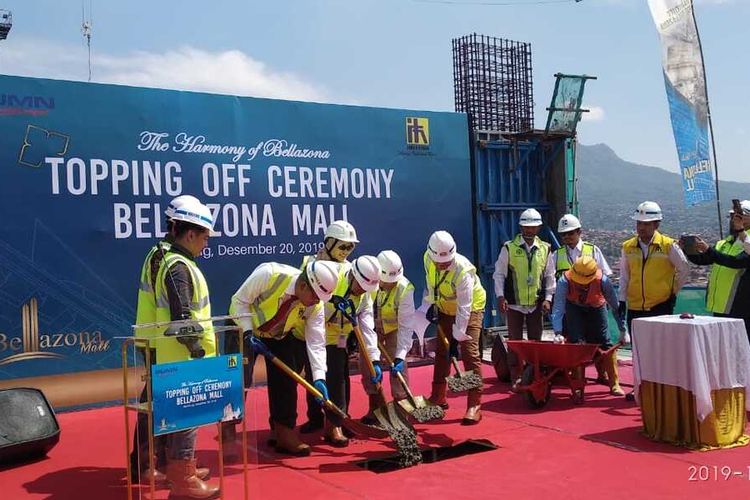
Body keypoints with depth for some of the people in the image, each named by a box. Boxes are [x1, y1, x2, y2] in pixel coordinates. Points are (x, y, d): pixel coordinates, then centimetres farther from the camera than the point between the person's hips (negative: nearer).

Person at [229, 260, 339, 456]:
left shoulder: (316, 305, -22)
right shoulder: (268, 274, -35)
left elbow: (316, 342, -20)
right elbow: (239, 301, -23)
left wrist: (319, 377, -29)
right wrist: (248, 333, -30)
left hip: (280, 336, 4)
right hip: (245, 329, -3)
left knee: (286, 380, -2)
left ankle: (285, 433, 9)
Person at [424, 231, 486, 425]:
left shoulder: (463, 270, -36)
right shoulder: (428, 259, -18)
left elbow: (464, 308, -34)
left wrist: (458, 337, -34)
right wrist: (432, 304, 2)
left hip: (470, 309, -6)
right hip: (446, 308, 6)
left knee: (470, 354, -14)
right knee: (441, 352, 11)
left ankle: (475, 405, -11)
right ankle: (438, 398, 24)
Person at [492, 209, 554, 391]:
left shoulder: (545, 249, 5)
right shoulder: (509, 248, -3)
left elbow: (549, 276, 9)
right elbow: (499, 274, 0)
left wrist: (548, 298, 0)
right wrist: (500, 296, -10)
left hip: (536, 304, 2)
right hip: (514, 304, -2)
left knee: (536, 342, 8)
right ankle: (516, 379, 11)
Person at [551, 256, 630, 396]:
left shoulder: (602, 281, -35)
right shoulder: (565, 280, -37)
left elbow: (615, 306, -24)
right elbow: (558, 307, -41)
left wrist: (623, 331, -20)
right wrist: (558, 333, -52)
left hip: (596, 308, 0)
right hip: (574, 308, 0)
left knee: (604, 343, -7)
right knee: (576, 342, -14)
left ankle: (614, 384, 2)